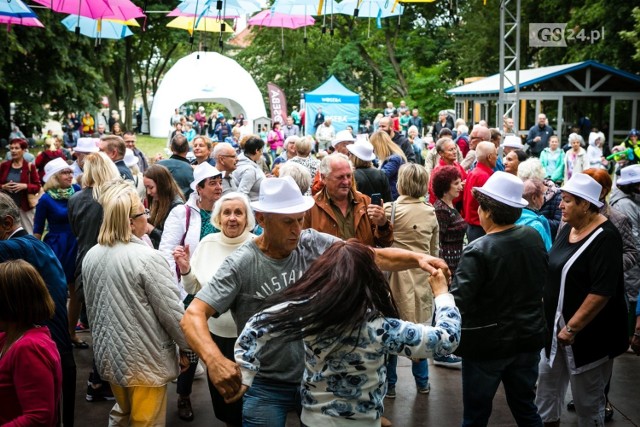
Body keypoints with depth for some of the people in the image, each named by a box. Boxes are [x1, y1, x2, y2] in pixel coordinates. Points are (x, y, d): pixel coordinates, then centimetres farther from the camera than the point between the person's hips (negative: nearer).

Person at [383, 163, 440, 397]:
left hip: (397, 276, -4)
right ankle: (422, 381, 24)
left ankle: (389, 383, 14)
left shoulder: (390, 209, -11)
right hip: (423, 276, 4)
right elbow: (434, 249, 12)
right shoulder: (430, 212, 3)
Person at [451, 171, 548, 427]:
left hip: (487, 343, -5)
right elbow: (541, 282, 9)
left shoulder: (478, 251, -23)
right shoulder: (534, 237, -4)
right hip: (528, 338, 6)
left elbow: (457, 302, -26)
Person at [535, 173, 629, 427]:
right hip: (556, 325, 8)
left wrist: (572, 328, -23)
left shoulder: (605, 238, -20)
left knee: (586, 397, 7)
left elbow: (602, 292, -25)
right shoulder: (568, 229, 5)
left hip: (587, 332, -8)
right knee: (548, 384, 17)